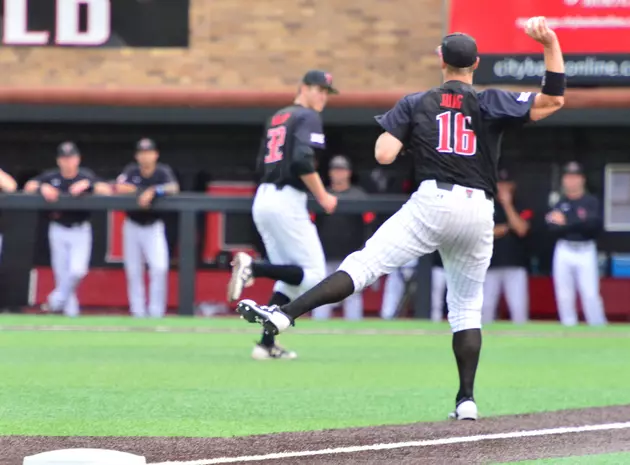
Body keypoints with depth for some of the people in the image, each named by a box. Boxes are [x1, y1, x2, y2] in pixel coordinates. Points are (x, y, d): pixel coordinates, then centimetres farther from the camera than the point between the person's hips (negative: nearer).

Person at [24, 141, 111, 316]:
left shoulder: (86, 176, -5)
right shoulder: (51, 176, -1)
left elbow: (107, 190, -16)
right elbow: (29, 187, -8)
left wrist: (87, 184, -31)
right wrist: (42, 188, -28)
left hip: (80, 231, -2)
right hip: (58, 230, 2)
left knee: (77, 269, -15)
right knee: (62, 273, 4)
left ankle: (57, 299, 8)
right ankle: (70, 309, 18)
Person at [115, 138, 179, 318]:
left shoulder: (163, 172, -9)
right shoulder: (131, 171, -5)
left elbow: (174, 188, -27)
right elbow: (119, 188, -20)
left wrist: (153, 191, -39)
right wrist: (143, 191, -24)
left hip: (153, 227, -2)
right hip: (132, 226, 2)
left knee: (159, 267, -16)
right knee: (133, 271, 4)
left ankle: (156, 312, -7)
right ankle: (138, 312, 13)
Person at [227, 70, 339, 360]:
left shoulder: (276, 118, 21)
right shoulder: (308, 118, -5)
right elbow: (303, 161, -19)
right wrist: (322, 197, -11)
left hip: (262, 197, 9)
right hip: (287, 202, -9)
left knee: (290, 277, 14)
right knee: (313, 274, -7)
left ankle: (267, 344, 6)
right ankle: (253, 267, -20)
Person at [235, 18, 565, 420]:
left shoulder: (416, 104, 8)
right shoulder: (491, 103, 8)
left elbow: (383, 154, 0)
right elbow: (553, 100, 2)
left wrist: (402, 131, 21)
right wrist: (551, 46, -1)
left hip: (433, 203, -2)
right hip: (479, 213, 2)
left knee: (365, 264, -10)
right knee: (468, 307, 13)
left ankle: (285, 315, -26)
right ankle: (467, 399, 7)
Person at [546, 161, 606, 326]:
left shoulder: (591, 202, -2)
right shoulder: (559, 203, 6)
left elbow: (594, 225, -16)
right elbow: (554, 228, -5)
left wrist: (566, 224, -16)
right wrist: (579, 224, -17)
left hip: (586, 251, -3)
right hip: (564, 252, 3)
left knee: (591, 294, -8)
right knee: (564, 295, 4)